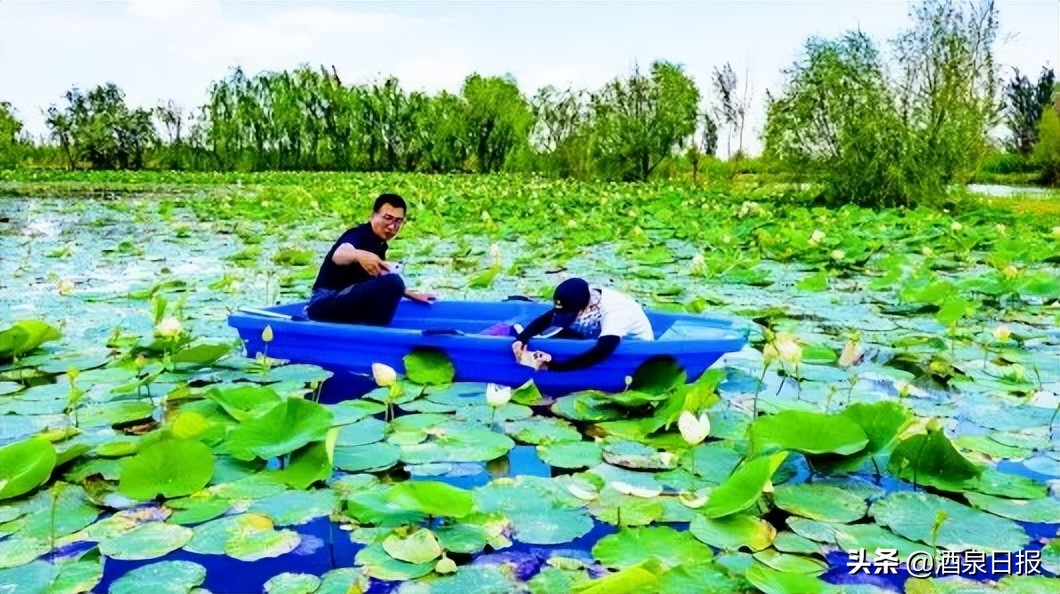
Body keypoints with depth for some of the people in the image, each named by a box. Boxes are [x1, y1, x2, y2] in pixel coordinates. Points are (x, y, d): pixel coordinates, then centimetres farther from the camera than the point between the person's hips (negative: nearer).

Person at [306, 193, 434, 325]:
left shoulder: (379, 245, 13)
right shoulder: (358, 235, -14)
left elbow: (377, 282, 28)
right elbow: (338, 255, -38)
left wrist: (410, 293, 26)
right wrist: (359, 255, -59)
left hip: (344, 304, 10)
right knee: (392, 281, -30)